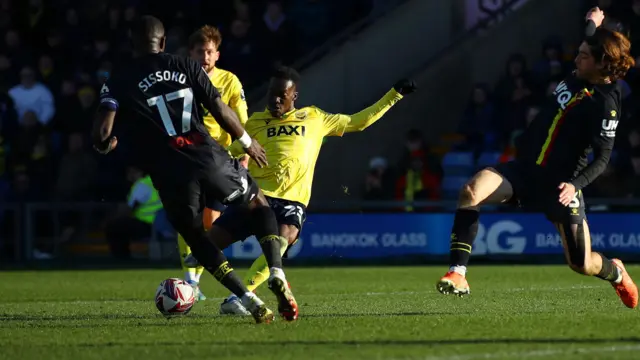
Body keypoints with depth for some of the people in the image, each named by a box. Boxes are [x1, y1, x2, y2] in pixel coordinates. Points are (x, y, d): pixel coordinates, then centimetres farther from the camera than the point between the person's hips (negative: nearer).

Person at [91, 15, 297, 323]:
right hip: (208, 157, 1)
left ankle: (248, 300, 7)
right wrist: (247, 141, 23)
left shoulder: (118, 83, 7)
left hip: (169, 173, 0)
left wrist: (104, 146, 20)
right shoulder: (186, 67, 11)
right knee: (257, 202, 25)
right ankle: (276, 272, 1)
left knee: (194, 236, 22)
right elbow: (219, 109, 7)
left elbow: (102, 133, -5)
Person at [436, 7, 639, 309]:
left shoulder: (605, 103, -14)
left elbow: (602, 158, -16)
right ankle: (457, 275, -27)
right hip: (525, 168, 6)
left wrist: (575, 184, -29)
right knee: (472, 190, -23)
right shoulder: (578, 78, 6)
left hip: (560, 184, -6)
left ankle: (615, 273, 40)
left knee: (582, 264, 0)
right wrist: (592, 26, 42)